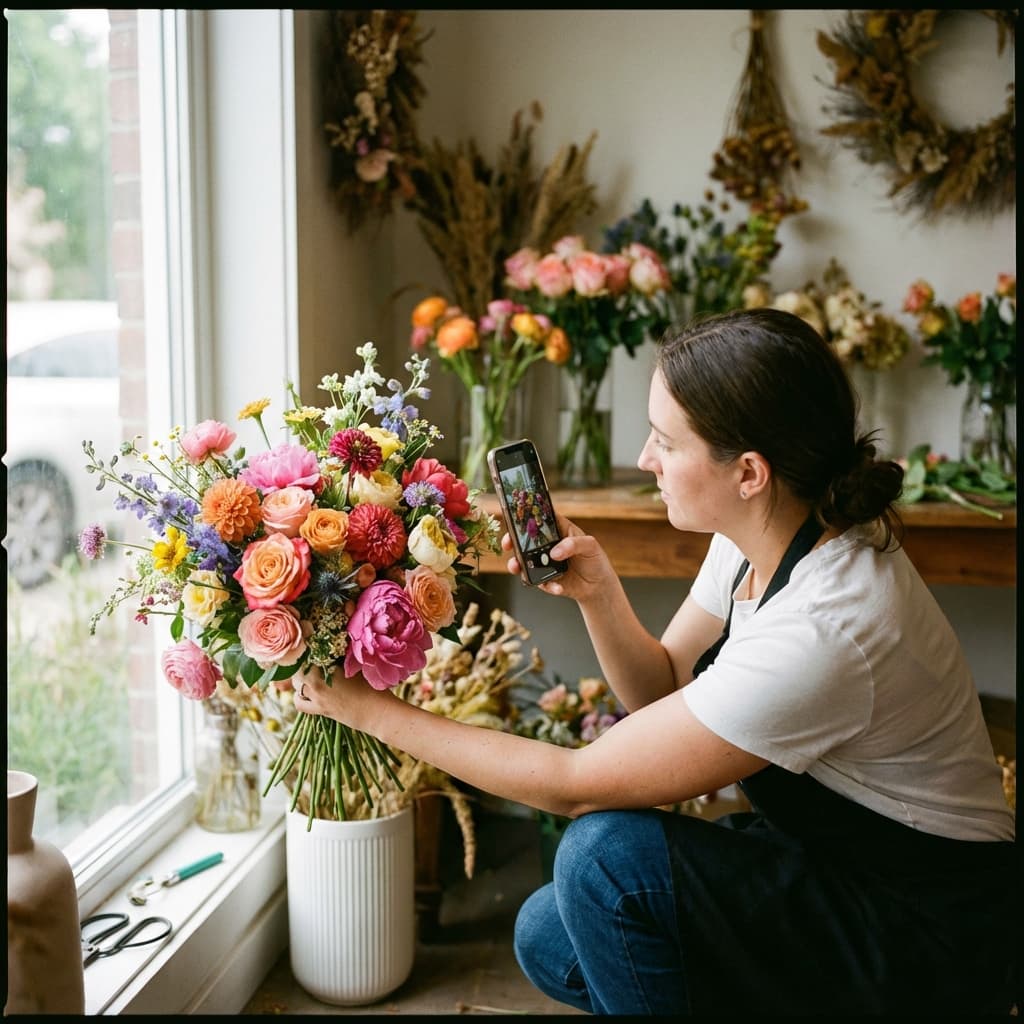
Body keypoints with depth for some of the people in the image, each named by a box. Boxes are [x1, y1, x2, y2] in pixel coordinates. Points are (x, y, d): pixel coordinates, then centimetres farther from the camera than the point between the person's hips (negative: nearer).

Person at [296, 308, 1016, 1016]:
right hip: (828, 863, 8)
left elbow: (576, 785, -27)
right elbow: (662, 691, 6)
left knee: (609, 849, -26)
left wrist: (376, 711, -19)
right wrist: (597, 591, -13)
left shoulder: (817, 633, -34)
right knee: (548, 939, 2)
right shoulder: (753, 540, -7)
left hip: (934, 936, -8)